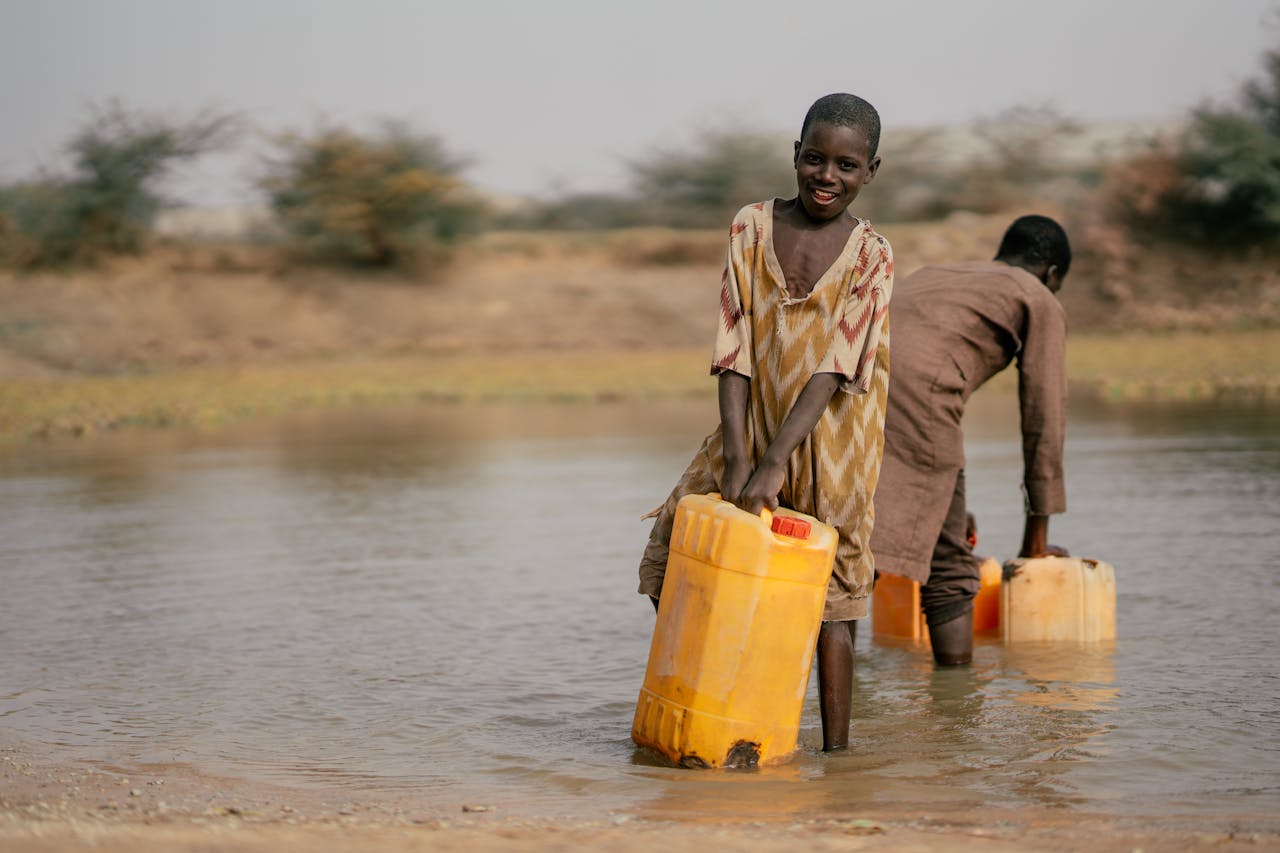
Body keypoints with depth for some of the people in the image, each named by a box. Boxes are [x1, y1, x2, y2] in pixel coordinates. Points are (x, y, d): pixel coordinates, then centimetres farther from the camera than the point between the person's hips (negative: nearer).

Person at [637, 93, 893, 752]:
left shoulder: (871, 257, -6)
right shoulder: (752, 227, -1)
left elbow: (834, 366, -16)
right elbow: (735, 349, -7)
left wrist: (774, 462, -26)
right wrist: (737, 460, -16)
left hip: (829, 443, -3)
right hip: (749, 431, 3)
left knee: (830, 598, -1)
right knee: (672, 556, 0)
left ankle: (836, 749, 7)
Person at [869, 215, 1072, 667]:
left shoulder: (931, 275, 40)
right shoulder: (1038, 301, 21)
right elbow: (1044, 417, 19)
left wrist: (952, 500, 55)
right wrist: (1038, 526, 28)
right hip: (914, 393, -6)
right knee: (949, 572, 4)